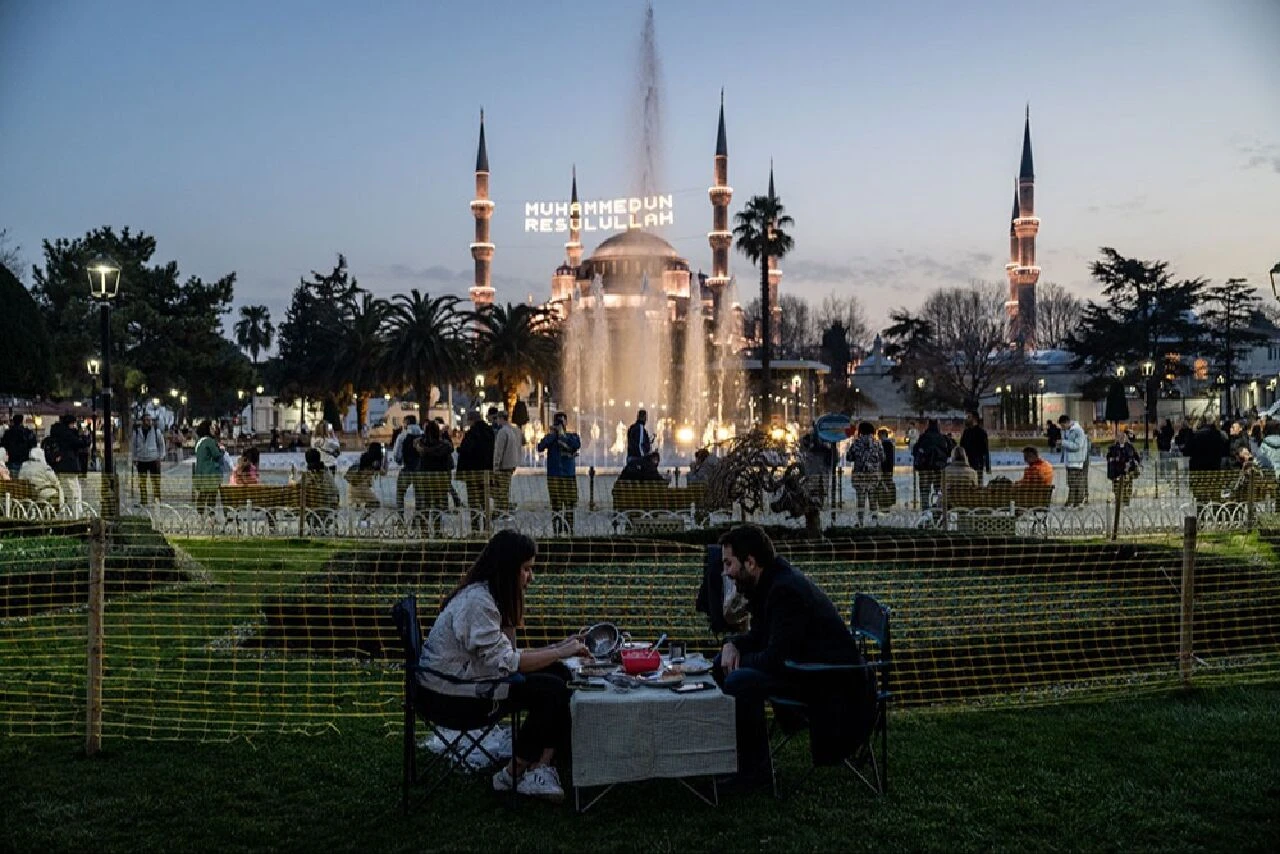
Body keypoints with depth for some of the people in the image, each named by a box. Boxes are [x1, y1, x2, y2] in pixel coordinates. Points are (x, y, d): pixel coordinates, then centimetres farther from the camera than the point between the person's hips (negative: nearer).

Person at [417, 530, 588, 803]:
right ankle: (514, 772, -2)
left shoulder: (489, 596, 10)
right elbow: (503, 662, -25)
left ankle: (542, 767, -10)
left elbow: (504, 654, 9)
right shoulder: (476, 602, -22)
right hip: (450, 693, -10)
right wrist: (559, 652, -17)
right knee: (552, 690, -18)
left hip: (468, 676, 10)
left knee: (559, 673, -2)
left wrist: (556, 648, 1)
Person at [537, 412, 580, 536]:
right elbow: (540, 448, -12)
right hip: (554, 476, -1)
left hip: (569, 476, 1)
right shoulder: (550, 437, 6)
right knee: (556, 505, -2)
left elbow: (577, 445, -16)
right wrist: (553, 434, -14)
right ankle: (557, 532, 2)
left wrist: (563, 435, -14)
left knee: (569, 504, 2)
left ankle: (569, 531, 10)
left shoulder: (573, 436, 7)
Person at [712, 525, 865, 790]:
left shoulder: (787, 590, -25)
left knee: (739, 682, -26)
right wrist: (732, 644, -3)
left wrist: (739, 659, -10)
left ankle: (755, 770, -10)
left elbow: (777, 659, -27)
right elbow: (759, 635, 18)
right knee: (722, 663, 9)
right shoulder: (769, 582, 6)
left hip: (832, 678, -11)